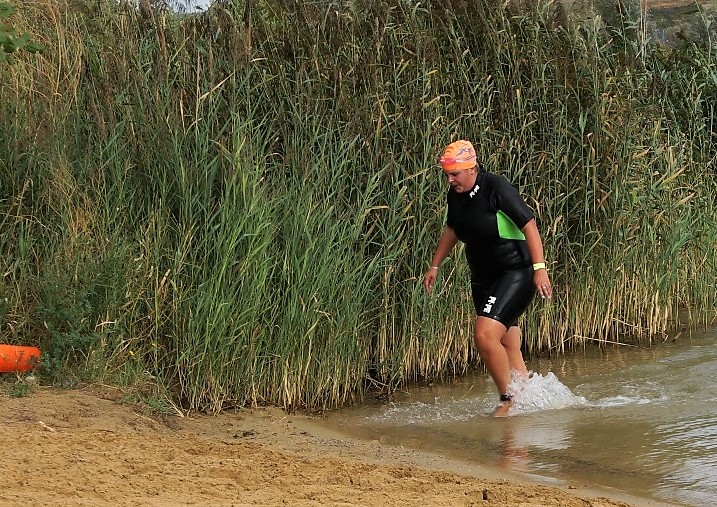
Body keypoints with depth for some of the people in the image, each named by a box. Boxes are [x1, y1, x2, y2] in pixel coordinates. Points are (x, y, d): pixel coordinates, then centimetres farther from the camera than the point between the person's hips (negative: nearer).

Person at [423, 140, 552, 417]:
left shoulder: (497, 189, -18)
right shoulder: (455, 195, 4)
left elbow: (529, 226, -19)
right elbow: (451, 230, 22)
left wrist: (539, 268, -23)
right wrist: (434, 266, 24)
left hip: (515, 275, -8)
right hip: (482, 278, 8)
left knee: (485, 335, -21)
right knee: (508, 350, 10)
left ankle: (509, 399, -7)